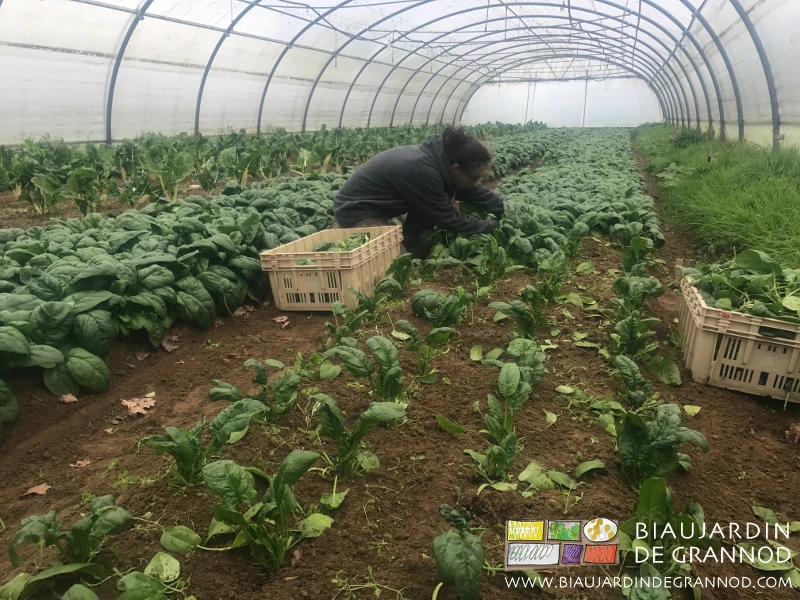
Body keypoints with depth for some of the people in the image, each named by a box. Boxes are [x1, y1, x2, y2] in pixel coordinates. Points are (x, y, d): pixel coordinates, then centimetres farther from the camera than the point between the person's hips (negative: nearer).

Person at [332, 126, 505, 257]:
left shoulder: (441, 158, -6)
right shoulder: (421, 170, -31)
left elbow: (477, 194, 4)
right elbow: (448, 219, -21)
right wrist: (493, 227, -13)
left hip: (375, 206, 9)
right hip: (355, 210, -9)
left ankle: (413, 248, 7)